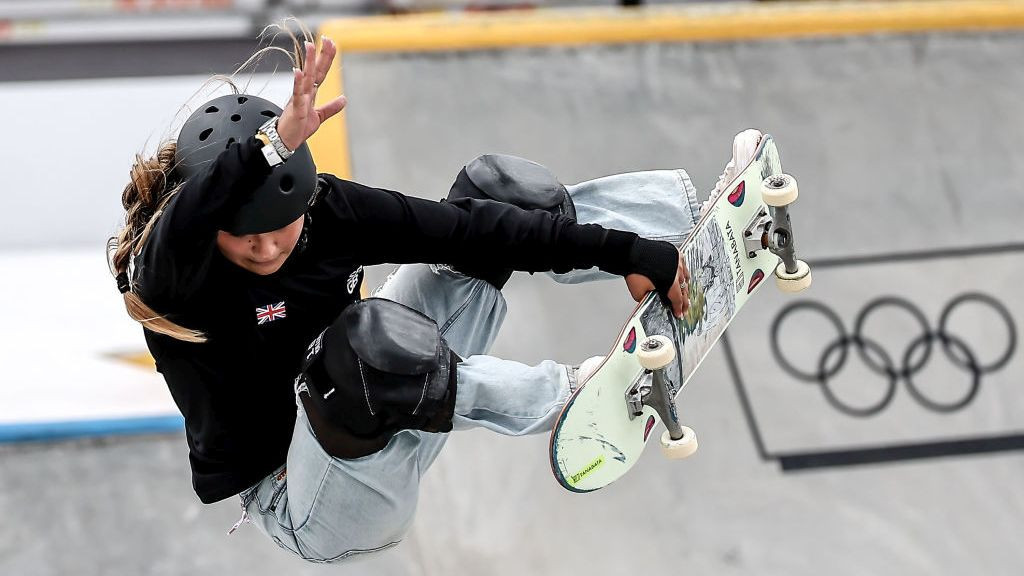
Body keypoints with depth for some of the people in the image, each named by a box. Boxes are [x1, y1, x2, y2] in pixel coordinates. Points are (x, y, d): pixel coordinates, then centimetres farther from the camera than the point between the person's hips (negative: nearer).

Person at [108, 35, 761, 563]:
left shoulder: (323, 211, -11)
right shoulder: (170, 275, -26)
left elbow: (464, 229, -11)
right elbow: (179, 230, -51)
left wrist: (624, 254, -13)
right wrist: (275, 141, -64)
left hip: (383, 442, 6)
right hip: (299, 509, -6)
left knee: (488, 204, 1)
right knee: (364, 344, -39)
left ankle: (699, 210, 5)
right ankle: (567, 397, -25)